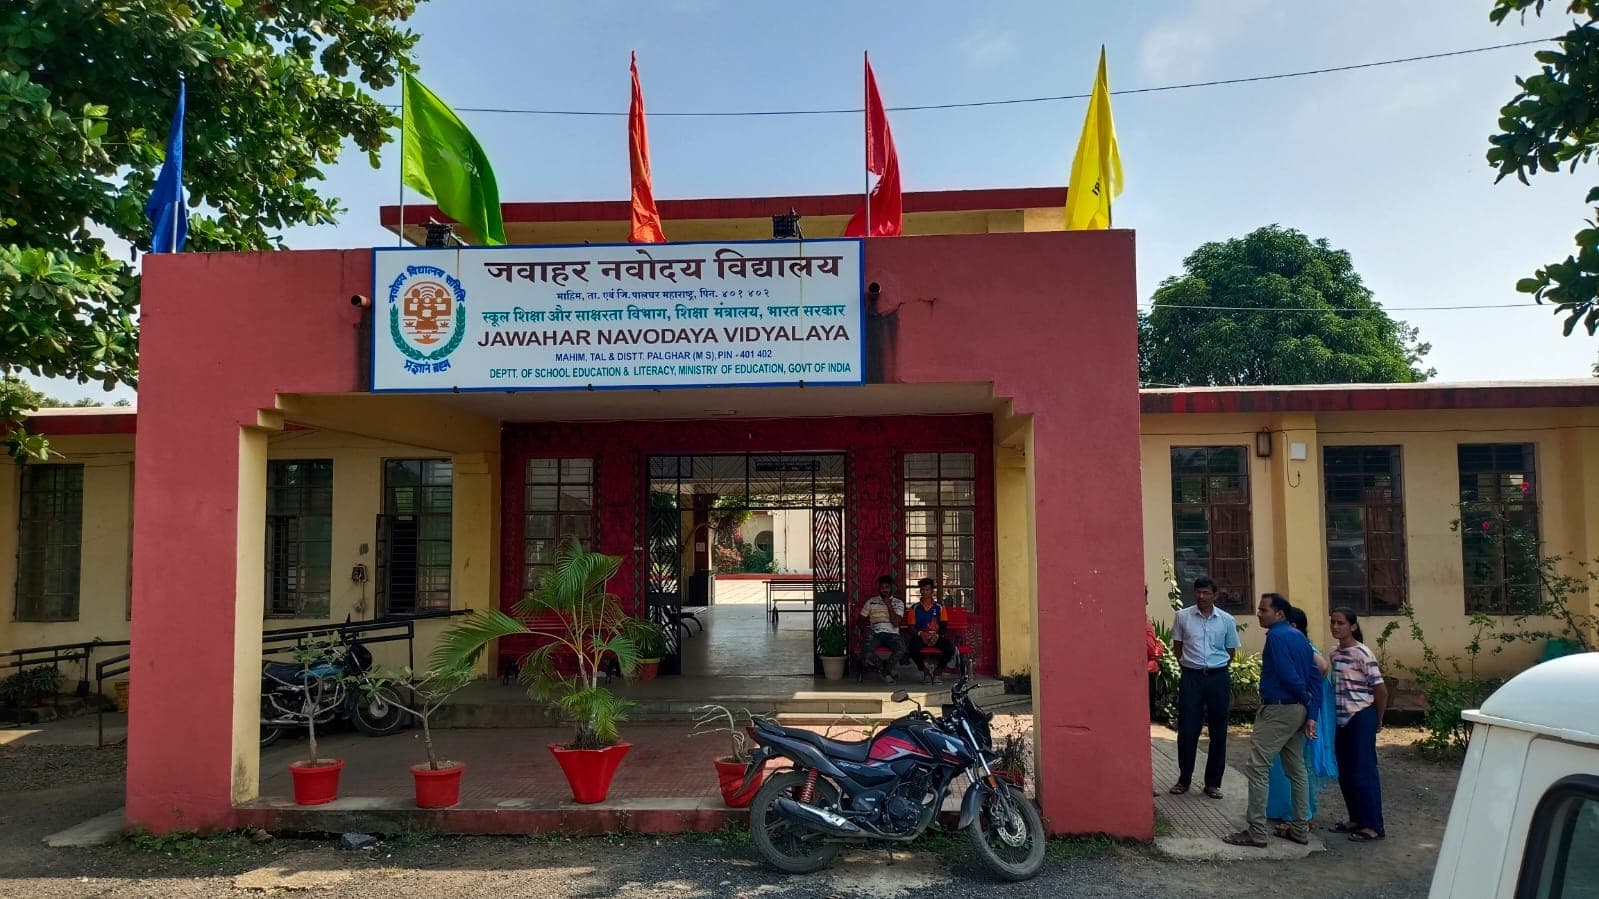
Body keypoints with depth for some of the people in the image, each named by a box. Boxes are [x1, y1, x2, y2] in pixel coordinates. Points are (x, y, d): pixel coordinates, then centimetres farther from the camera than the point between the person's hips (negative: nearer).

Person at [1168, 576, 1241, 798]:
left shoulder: (1226, 620, 2)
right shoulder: (1182, 617, 1)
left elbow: (1231, 651, 11)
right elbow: (1177, 647, 10)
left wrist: (1218, 668, 6)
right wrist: (1188, 665, 4)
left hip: (1218, 677, 1)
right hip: (1191, 677, -1)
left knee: (1218, 732, 6)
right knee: (1187, 730, 1)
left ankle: (1213, 782, 17)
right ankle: (1184, 779, 15)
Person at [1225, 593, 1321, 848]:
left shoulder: (1277, 636, -14)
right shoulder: (1299, 637, 12)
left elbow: (1288, 675, -19)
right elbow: (1314, 678, 9)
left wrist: (1307, 701, -1)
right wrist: (1312, 714, 4)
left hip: (1277, 710, -10)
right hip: (1298, 711, 10)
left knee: (1257, 769, -6)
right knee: (1296, 769, 15)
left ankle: (1257, 832, -5)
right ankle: (1300, 829, 21)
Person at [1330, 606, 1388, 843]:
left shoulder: (1362, 654, -13)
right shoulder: (1335, 654, 10)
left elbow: (1381, 690, -10)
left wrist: (1377, 720, 0)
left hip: (1361, 718, -8)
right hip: (1342, 719, 8)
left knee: (1363, 772, -3)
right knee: (1346, 773, 12)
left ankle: (1373, 826, 5)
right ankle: (1356, 819, 24)